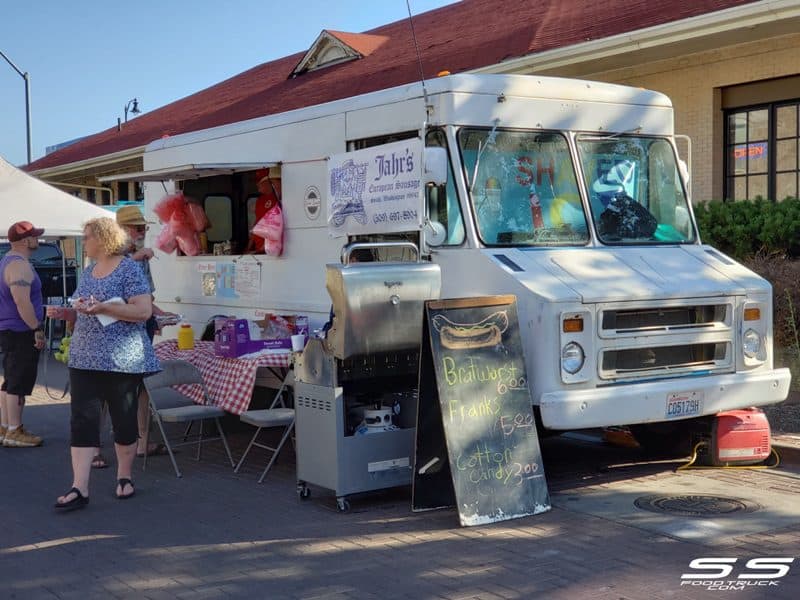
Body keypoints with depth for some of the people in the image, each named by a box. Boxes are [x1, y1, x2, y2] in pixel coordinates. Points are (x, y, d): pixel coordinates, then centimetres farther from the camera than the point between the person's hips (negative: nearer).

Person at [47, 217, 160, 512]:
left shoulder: (129, 269, -8)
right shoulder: (88, 271, 15)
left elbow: (143, 311, -17)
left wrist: (101, 308, -23)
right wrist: (64, 313, 5)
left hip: (121, 360, -6)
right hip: (84, 359, 6)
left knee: (124, 420, 6)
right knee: (82, 420, -2)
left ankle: (124, 477, 23)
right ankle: (79, 489, -2)